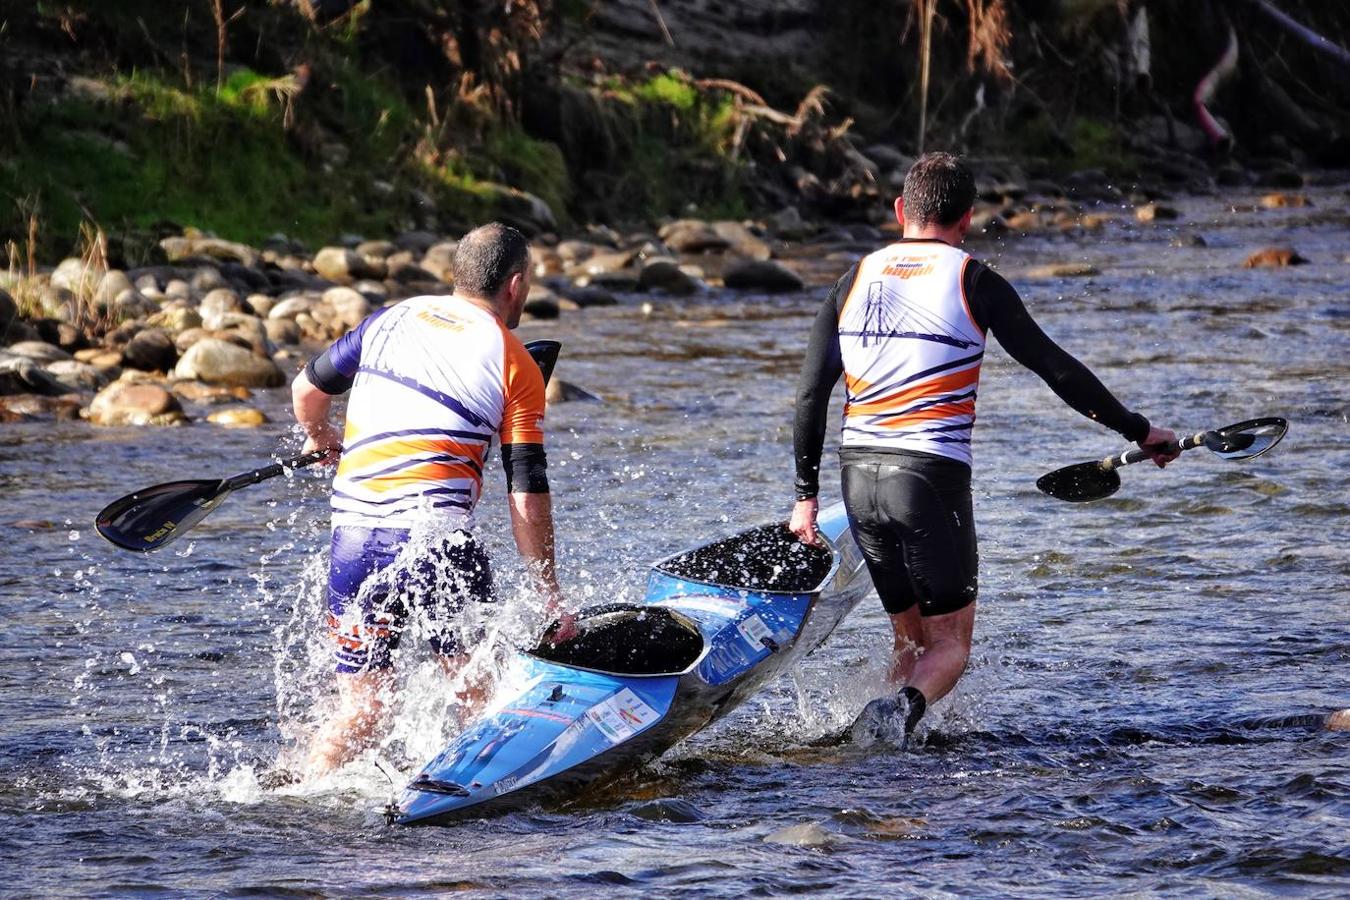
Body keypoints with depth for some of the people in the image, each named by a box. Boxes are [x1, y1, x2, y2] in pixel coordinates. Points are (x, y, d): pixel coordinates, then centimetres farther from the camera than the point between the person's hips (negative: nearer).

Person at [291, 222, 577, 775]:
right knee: (485, 699, 7)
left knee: (362, 710, 12)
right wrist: (550, 598, 3)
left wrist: (319, 437, 47)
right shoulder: (515, 364, 3)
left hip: (353, 537, 5)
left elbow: (307, 390, 24)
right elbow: (527, 496, -1)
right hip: (434, 537, -5)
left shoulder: (392, 319, 14)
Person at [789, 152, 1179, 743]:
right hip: (931, 474, -5)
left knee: (910, 639, 18)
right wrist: (1137, 430, 9)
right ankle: (904, 707, -26)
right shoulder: (972, 281, -1)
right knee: (950, 643, 4)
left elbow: (811, 394, 9)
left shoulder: (855, 279, 11)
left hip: (859, 473, 5)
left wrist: (806, 493, 14)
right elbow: (1053, 367, 0)